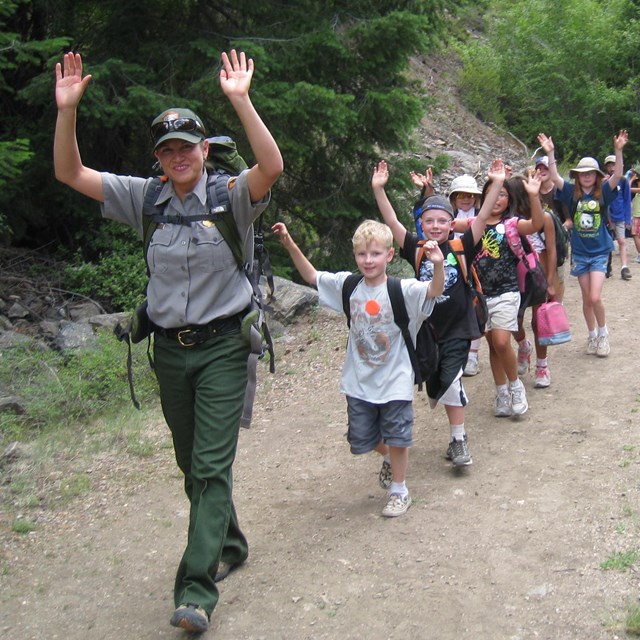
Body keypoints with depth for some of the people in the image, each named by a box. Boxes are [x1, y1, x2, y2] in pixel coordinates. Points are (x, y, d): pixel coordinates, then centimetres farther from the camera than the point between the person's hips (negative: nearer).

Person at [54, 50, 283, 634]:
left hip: (222, 346, -5)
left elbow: (272, 167, -26)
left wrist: (241, 101, -33)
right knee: (191, 464, 16)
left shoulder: (230, 196, -6)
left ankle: (196, 590, -6)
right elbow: (71, 174, 1)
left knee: (212, 465, -8)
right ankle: (229, 545, 38)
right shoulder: (145, 198, 4)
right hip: (169, 348, 5)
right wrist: (67, 111, -11)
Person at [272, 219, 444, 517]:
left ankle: (399, 490, 27)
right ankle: (390, 458, 48)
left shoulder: (403, 290, -16)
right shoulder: (348, 285, -3)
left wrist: (438, 265, -51)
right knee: (361, 439, 17)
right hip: (359, 381, 4)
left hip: (395, 380, -4)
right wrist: (290, 245, -6)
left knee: (396, 438, 6)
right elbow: (312, 276, 4)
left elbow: (435, 290, -31)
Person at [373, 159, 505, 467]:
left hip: (458, 329, -3)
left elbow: (482, 218, -13)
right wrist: (379, 189, -17)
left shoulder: (461, 248, -5)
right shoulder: (417, 250, -2)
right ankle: (457, 433, 31)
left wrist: (497, 184, -22)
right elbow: (392, 222, -8)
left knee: (451, 381, -11)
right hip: (428, 329, 3)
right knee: (434, 384, 11)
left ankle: (458, 440, 3)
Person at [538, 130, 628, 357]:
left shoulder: (602, 192, -4)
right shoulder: (572, 193, -1)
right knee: (586, 298, 10)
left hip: (599, 251, -2)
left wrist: (618, 151, -32)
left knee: (595, 297, -12)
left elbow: (617, 175, -19)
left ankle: (603, 333, 11)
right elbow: (555, 177, -13)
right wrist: (550, 153, -24)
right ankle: (592, 335, 27)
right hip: (579, 252, 2)